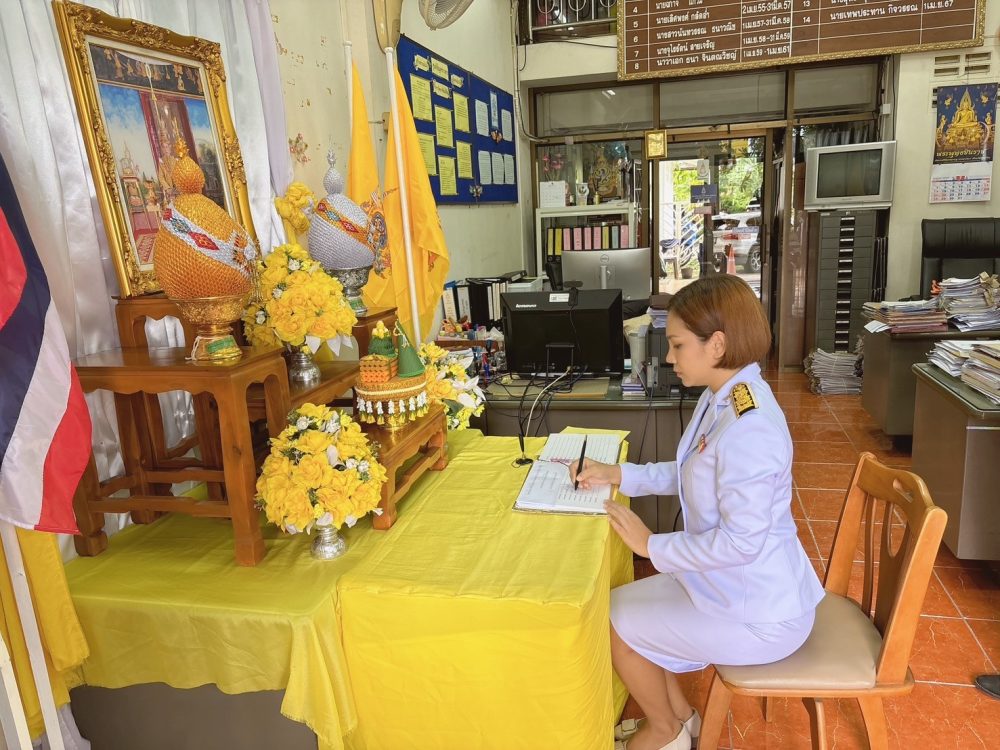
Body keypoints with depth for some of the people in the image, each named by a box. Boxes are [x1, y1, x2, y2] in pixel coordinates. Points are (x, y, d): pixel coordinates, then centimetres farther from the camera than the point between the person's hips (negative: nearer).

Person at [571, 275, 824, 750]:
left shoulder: (748, 429, -33)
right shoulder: (722, 398, -1)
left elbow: (741, 542, -31)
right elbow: (691, 476, 11)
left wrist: (652, 545, -19)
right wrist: (616, 474, 1)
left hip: (760, 617, -9)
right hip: (729, 583, 9)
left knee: (614, 624, 2)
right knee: (619, 605, 13)